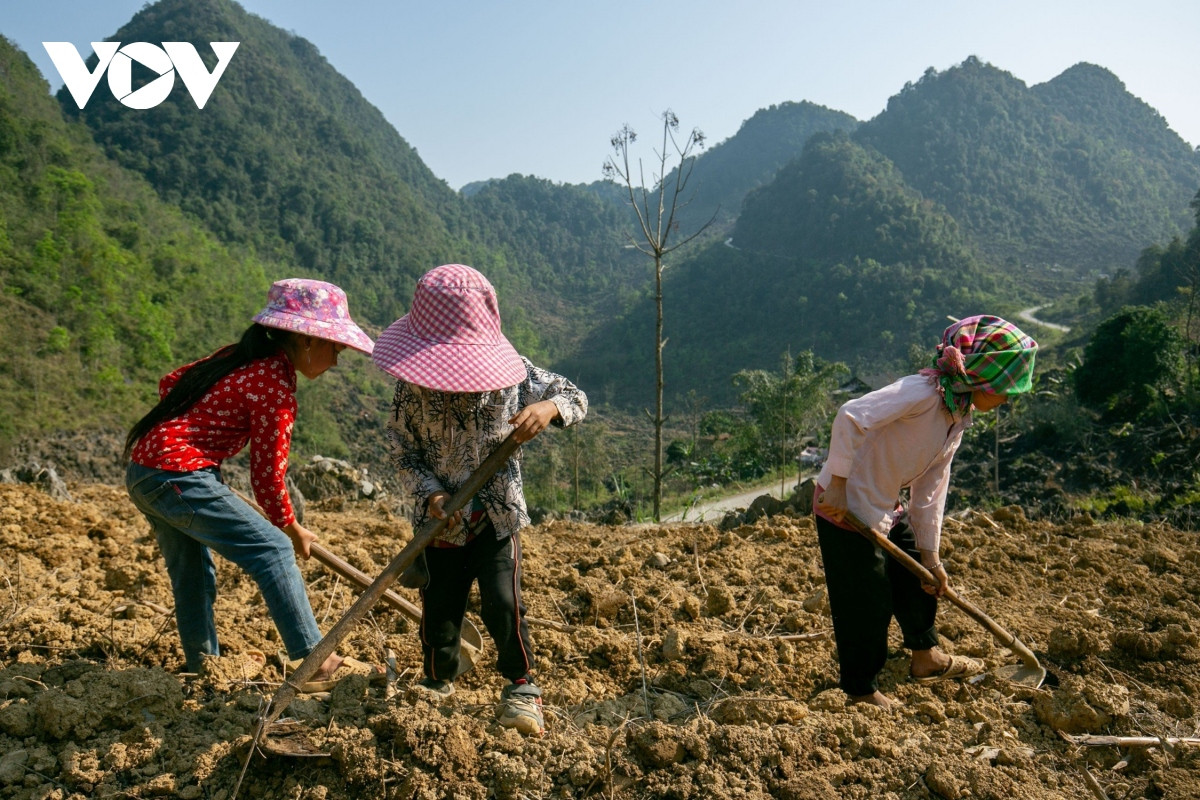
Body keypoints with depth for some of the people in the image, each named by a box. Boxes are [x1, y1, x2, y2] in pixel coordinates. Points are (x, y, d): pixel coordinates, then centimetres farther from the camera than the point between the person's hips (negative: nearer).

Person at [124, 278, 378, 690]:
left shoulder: (242, 356, 10)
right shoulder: (275, 386, -15)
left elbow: (170, 384, 19)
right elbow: (267, 476, -11)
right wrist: (293, 528, 3)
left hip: (142, 468, 10)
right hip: (179, 475, -10)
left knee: (193, 571, 21)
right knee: (272, 548, -9)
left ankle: (201, 663, 36)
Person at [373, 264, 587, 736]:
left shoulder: (513, 373, -10)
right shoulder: (411, 387, -9)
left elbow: (576, 398, -4)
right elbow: (403, 452, -3)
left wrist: (549, 407, -27)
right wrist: (431, 494, -21)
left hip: (496, 514, -1)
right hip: (439, 519, 2)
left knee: (502, 602, -13)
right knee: (438, 608, 11)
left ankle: (521, 687, 11)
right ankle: (438, 682, 40)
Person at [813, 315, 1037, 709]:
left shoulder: (958, 418, 7)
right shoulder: (924, 391, -23)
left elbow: (930, 490, 10)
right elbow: (850, 416, -34)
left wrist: (931, 557, 12)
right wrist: (838, 483, -29)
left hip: (887, 510, 10)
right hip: (847, 508, -9)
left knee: (917, 577, 22)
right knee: (868, 602, 2)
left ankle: (925, 656, 46)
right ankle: (861, 690, 24)